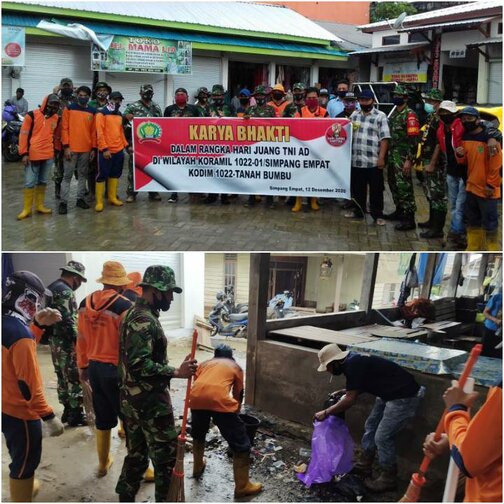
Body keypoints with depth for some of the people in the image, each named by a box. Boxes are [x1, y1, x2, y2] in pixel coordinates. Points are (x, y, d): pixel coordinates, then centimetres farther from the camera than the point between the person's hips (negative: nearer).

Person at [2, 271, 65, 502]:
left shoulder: (6, 325, -2)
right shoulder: (20, 333, -29)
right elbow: (28, 383, -28)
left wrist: (38, 324, 6)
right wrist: (48, 417, -22)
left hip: (6, 407, 9)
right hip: (20, 412, -9)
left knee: (19, 456, 30)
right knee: (25, 462, 8)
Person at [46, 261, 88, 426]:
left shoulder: (51, 289, 15)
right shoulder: (65, 291, -17)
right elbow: (67, 321, -22)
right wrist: (78, 340, -18)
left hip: (54, 340, 10)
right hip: (66, 342, -10)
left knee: (62, 377, 16)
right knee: (74, 378, -2)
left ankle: (67, 410, 25)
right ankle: (76, 414, 3)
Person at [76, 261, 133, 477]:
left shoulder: (85, 303, 3)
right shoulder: (124, 306, -19)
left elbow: (81, 339, 11)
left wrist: (82, 366, 21)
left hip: (95, 368, 7)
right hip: (116, 370, -6)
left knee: (102, 418, 21)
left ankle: (103, 464, 35)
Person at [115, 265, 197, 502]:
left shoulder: (134, 314, 11)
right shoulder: (144, 320, -21)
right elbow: (139, 365, -28)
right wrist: (177, 372, -24)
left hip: (133, 399, 10)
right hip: (150, 402, -10)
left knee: (137, 454, 17)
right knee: (166, 456, 2)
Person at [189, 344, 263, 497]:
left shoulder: (204, 363, 32)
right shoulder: (235, 367, 26)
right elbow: (238, 395, 31)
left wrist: (209, 415, 45)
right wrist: (235, 413, 48)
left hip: (196, 398, 4)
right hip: (219, 400, -4)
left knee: (198, 434, 33)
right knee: (241, 443, 10)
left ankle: (198, 467, 50)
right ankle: (242, 486, 15)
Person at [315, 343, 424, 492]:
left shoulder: (353, 365, -24)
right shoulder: (352, 361, 6)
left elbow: (350, 400, -21)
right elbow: (358, 388, 23)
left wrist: (325, 413, -11)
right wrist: (342, 392, 13)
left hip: (404, 397, -10)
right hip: (388, 394, 10)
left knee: (382, 437, -5)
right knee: (370, 426, 16)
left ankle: (388, 478, 11)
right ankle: (364, 465, 31)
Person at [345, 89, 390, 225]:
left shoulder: (380, 116, -2)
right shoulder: (354, 115, 12)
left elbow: (384, 138, -7)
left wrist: (381, 158, -14)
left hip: (374, 161, -4)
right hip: (356, 160, 4)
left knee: (376, 190, 2)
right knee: (357, 188, 14)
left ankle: (377, 215, 11)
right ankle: (358, 211, 28)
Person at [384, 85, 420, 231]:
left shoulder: (409, 115, -11)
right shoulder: (393, 114, 17)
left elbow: (413, 140, -17)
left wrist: (409, 160, -22)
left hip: (402, 157, -9)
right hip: (392, 155, 9)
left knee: (404, 186, -9)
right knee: (393, 184, 16)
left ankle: (409, 219, -7)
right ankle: (399, 211, 30)